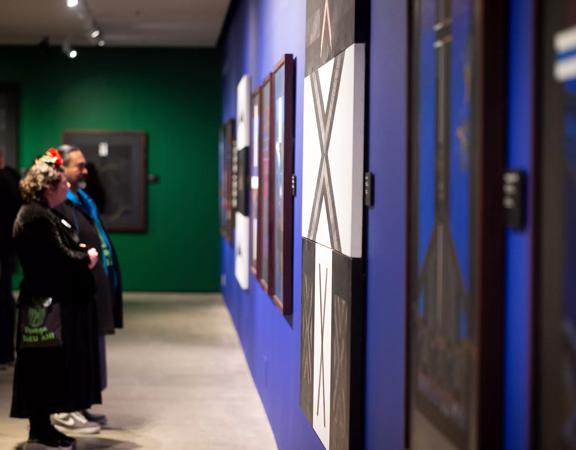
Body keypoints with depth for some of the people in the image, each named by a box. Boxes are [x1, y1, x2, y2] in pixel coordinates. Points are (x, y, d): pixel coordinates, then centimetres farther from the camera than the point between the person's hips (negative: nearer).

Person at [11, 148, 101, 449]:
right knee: (46, 368, -4)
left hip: (54, 302, 11)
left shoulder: (42, 214, 16)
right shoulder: (37, 217, -18)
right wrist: (87, 258, -6)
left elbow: (59, 251, 16)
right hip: (48, 304, -11)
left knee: (49, 369, 14)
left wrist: (81, 254, -3)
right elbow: (60, 258, -23)